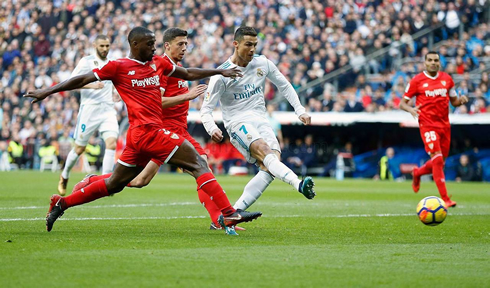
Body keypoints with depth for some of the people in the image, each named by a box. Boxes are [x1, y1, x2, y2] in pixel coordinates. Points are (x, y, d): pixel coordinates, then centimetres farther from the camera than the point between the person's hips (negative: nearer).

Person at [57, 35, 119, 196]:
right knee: (80, 148, 3)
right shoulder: (87, 61, -4)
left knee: (112, 143, -16)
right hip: (90, 109, -4)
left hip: (108, 110, 4)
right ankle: (64, 176, 28)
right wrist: (91, 86, -22)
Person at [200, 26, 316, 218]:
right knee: (264, 151, -33)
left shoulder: (263, 64, 7)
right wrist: (212, 129, -24)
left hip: (261, 121, 5)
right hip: (238, 123, -5)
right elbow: (206, 109, -4)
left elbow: (284, 86, 22)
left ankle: (234, 212, -19)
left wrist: (300, 111, 13)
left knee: (269, 168, -19)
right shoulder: (221, 75, -6)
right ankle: (298, 184, -56)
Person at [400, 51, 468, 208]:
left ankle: (417, 173, 42)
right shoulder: (417, 81, -3)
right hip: (427, 125, -5)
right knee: (437, 159, -17)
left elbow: (453, 101, 17)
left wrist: (461, 100, -7)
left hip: (444, 125, 5)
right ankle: (445, 199, -16)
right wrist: (411, 109, -21)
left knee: (440, 162, 11)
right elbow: (402, 103, 1)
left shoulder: (447, 79, 9)